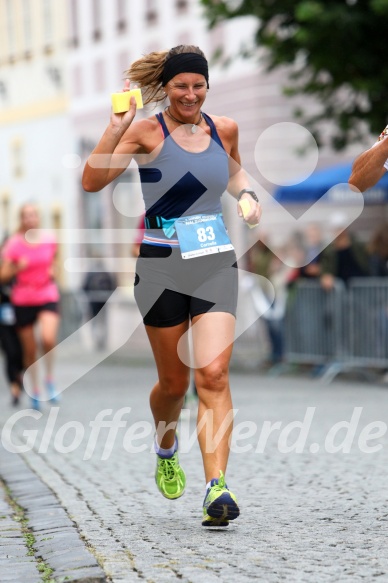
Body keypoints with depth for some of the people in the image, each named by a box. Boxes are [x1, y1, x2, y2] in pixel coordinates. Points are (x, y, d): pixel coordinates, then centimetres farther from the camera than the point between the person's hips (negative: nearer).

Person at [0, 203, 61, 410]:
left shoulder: (49, 240, 1)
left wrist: (52, 270, 3)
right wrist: (17, 268, -22)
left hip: (48, 297, 0)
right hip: (23, 301, 0)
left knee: (48, 339, -24)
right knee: (29, 350, 6)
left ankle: (49, 379, -1)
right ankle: (35, 390, 24)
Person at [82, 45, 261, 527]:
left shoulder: (224, 129, 7)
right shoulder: (147, 133, -5)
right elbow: (92, 182, -17)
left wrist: (245, 195, 10)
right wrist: (116, 127, -25)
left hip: (215, 262, 2)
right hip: (161, 267, -2)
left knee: (213, 374, -14)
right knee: (174, 382, 9)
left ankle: (216, 488, -19)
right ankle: (166, 450, 42)